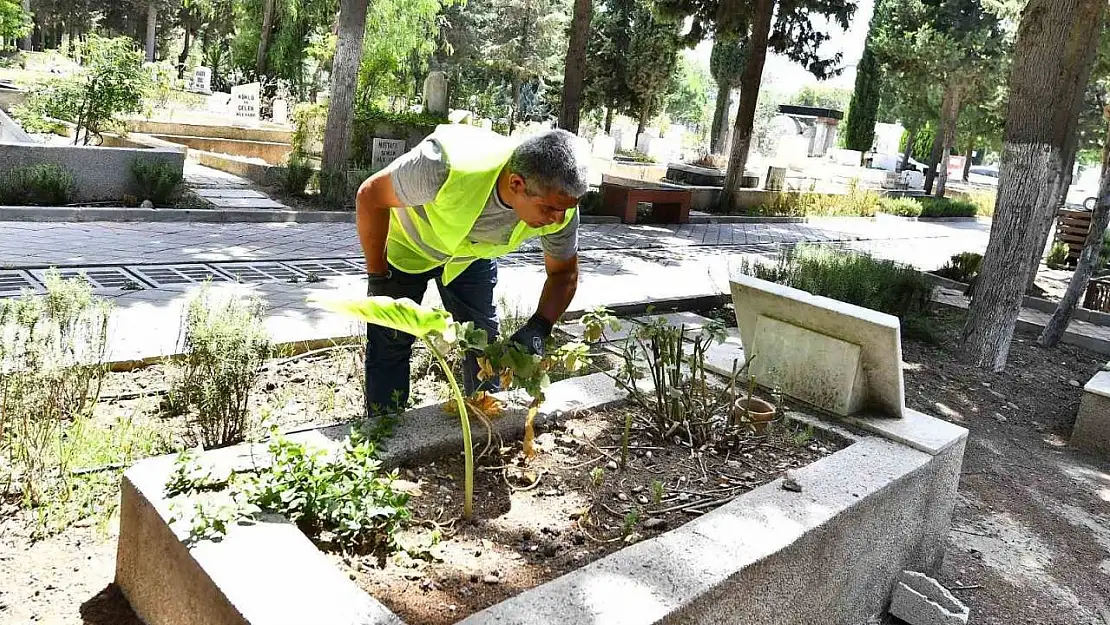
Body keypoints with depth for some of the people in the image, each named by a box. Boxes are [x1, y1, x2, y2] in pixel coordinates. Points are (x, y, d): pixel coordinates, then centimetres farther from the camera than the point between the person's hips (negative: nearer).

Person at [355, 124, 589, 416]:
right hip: (406, 244, -3)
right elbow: (370, 196, -28)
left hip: (474, 254, 4)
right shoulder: (448, 167, -45)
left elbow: (564, 273, -13)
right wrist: (377, 276, -23)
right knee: (390, 342, -3)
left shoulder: (559, 203, -30)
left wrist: (538, 328, -30)